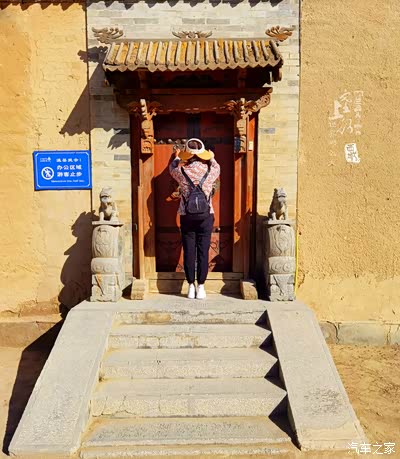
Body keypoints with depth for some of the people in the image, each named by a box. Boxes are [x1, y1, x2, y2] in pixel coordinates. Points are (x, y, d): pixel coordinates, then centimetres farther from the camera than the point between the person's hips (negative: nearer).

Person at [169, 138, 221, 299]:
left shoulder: (182, 171, -5)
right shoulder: (210, 171, -4)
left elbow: (172, 168, 20)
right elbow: (217, 167, 22)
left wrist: (177, 157, 41)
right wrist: (212, 158, 42)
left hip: (187, 217, 0)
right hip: (206, 216, 0)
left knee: (189, 252, 6)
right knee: (203, 252, 4)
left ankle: (191, 287, 13)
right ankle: (201, 287, 9)